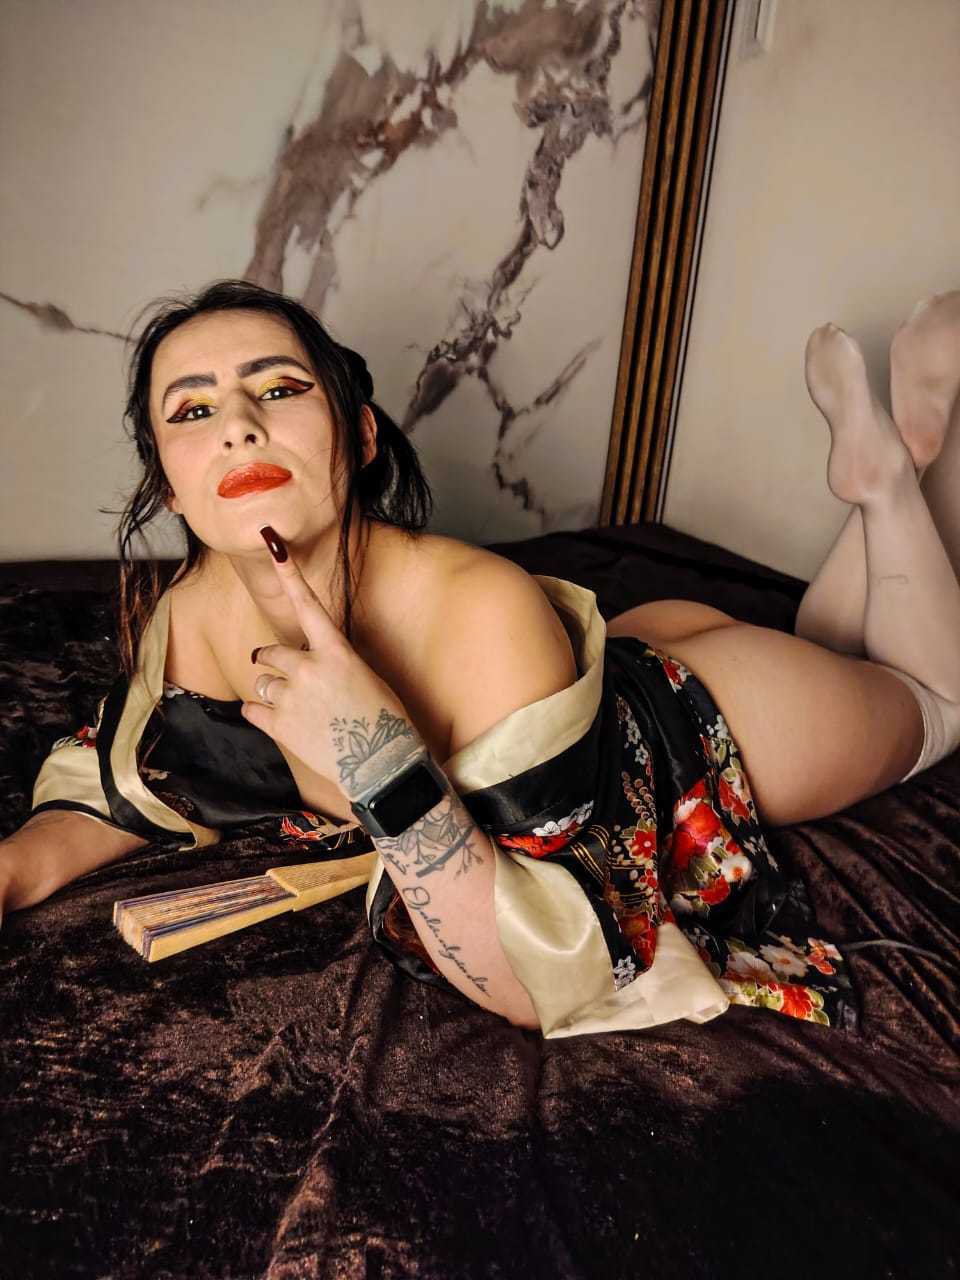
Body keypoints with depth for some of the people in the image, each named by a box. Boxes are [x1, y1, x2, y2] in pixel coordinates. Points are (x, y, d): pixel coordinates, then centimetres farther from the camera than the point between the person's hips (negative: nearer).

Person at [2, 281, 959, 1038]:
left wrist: (386, 770, -53)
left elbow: (552, 991, -40)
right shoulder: (189, 616, -24)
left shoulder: (485, 614, -43)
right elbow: (124, 783, -5)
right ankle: (867, 464, 42)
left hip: (715, 713, -5)